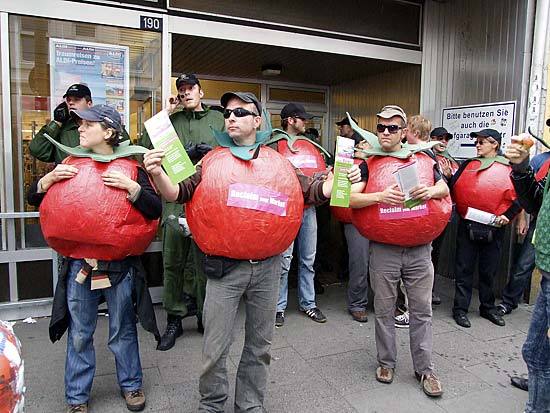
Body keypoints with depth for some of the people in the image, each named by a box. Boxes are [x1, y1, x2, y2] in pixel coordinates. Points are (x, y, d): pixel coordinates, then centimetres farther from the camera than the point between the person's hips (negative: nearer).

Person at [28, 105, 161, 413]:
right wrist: (50, 178, -9)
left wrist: (130, 186, -26)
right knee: (79, 335, 14)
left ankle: (131, 385, 35)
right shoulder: (71, 165, 5)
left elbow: (155, 210, -12)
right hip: (79, 263, 3)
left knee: (123, 331, 13)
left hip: (120, 264, -2)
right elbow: (34, 199, 9)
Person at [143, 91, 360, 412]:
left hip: (267, 267, 2)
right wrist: (158, 173, -22)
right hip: (225, 266, -1)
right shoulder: (212, 162, 3)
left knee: (260, 344, 16)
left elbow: (312, 192, 2)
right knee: (215, 347, 7)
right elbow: (179, 194, -2)